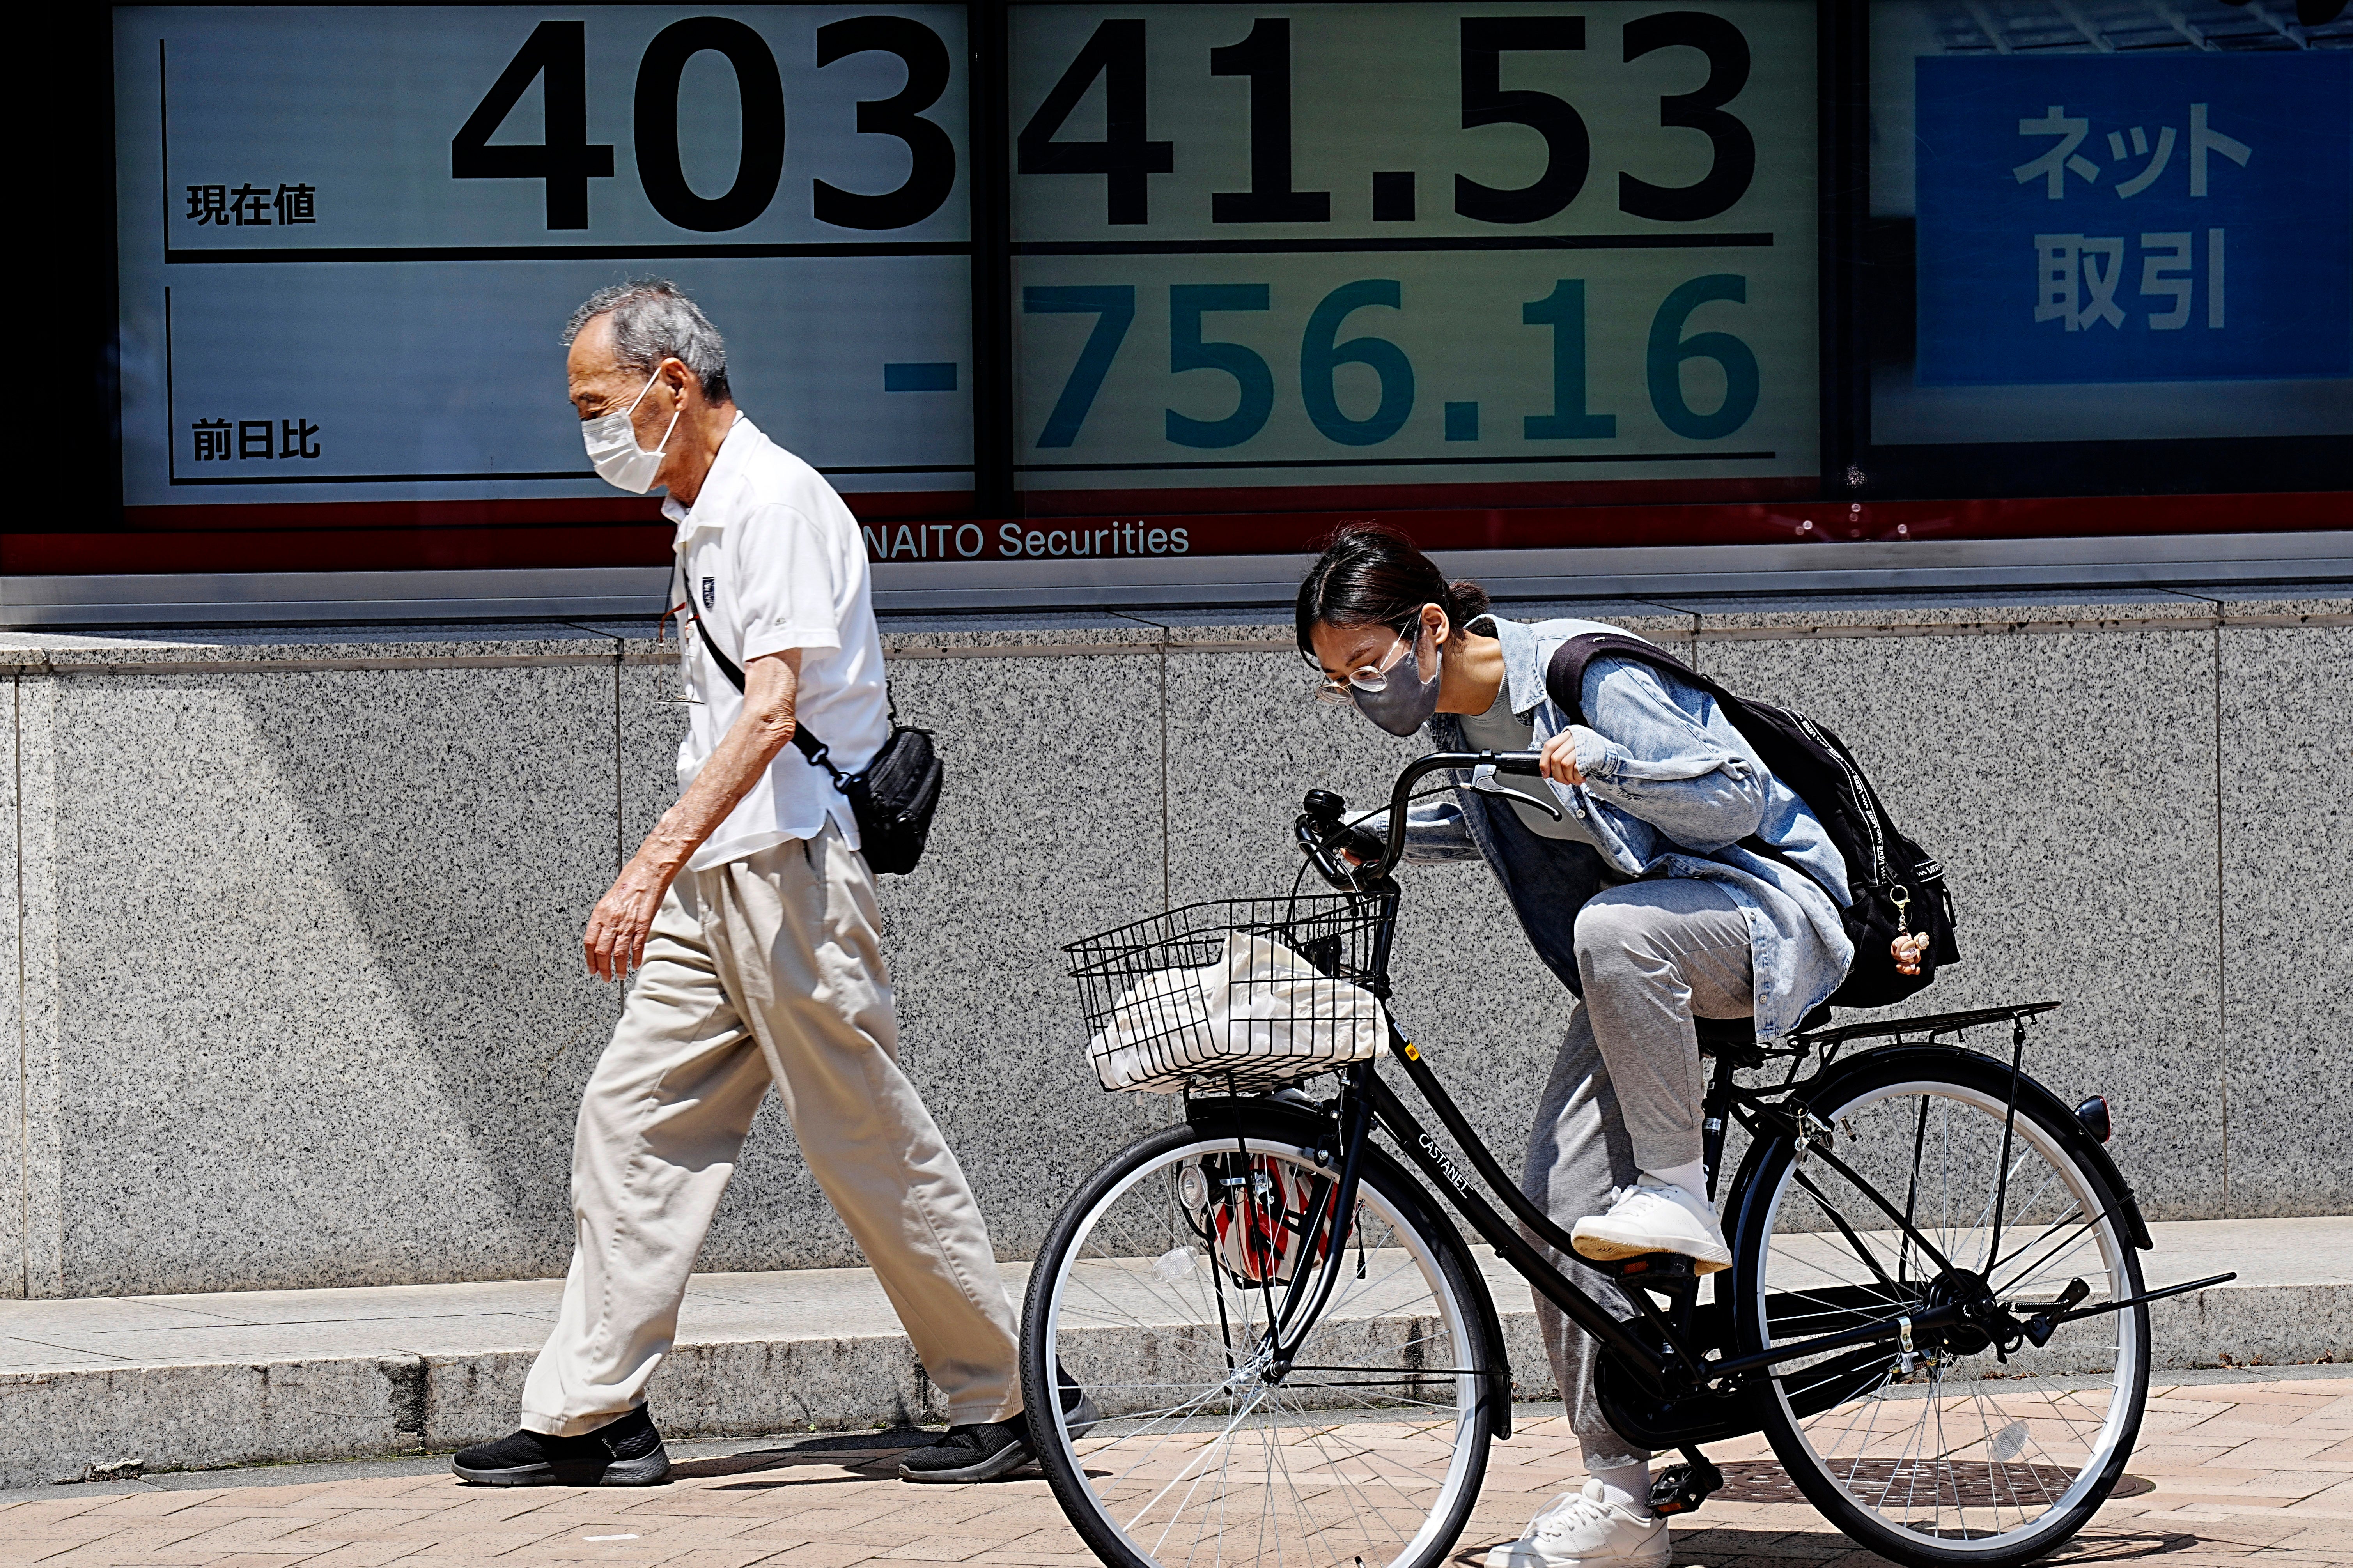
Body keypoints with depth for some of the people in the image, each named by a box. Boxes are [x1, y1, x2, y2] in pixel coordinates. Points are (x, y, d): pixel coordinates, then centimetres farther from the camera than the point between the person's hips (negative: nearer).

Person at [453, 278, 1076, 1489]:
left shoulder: (775, 500, -14)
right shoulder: (706, 514, 18)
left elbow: (771, 708, -25)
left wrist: (653, 864, -32)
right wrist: (669, 873, 25)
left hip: (790, 868, -10)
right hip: (716, 882, 10)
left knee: (867, 1143, -4)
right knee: (633, 1119, 4)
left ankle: (1005, 1400, 7)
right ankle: (588, 1415, 4)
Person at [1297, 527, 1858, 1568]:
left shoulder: (1586, 672, -23)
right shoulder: (1456, 716, 1)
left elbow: (1735, 799, -21)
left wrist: (1602, 764, -35)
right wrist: (1383, 834, 6)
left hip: (1768, 908, -8)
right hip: (1644, 964, 8)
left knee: (1613, 927, -41)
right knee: (1557, 1207, -4)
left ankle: (1676, 1198, -26)